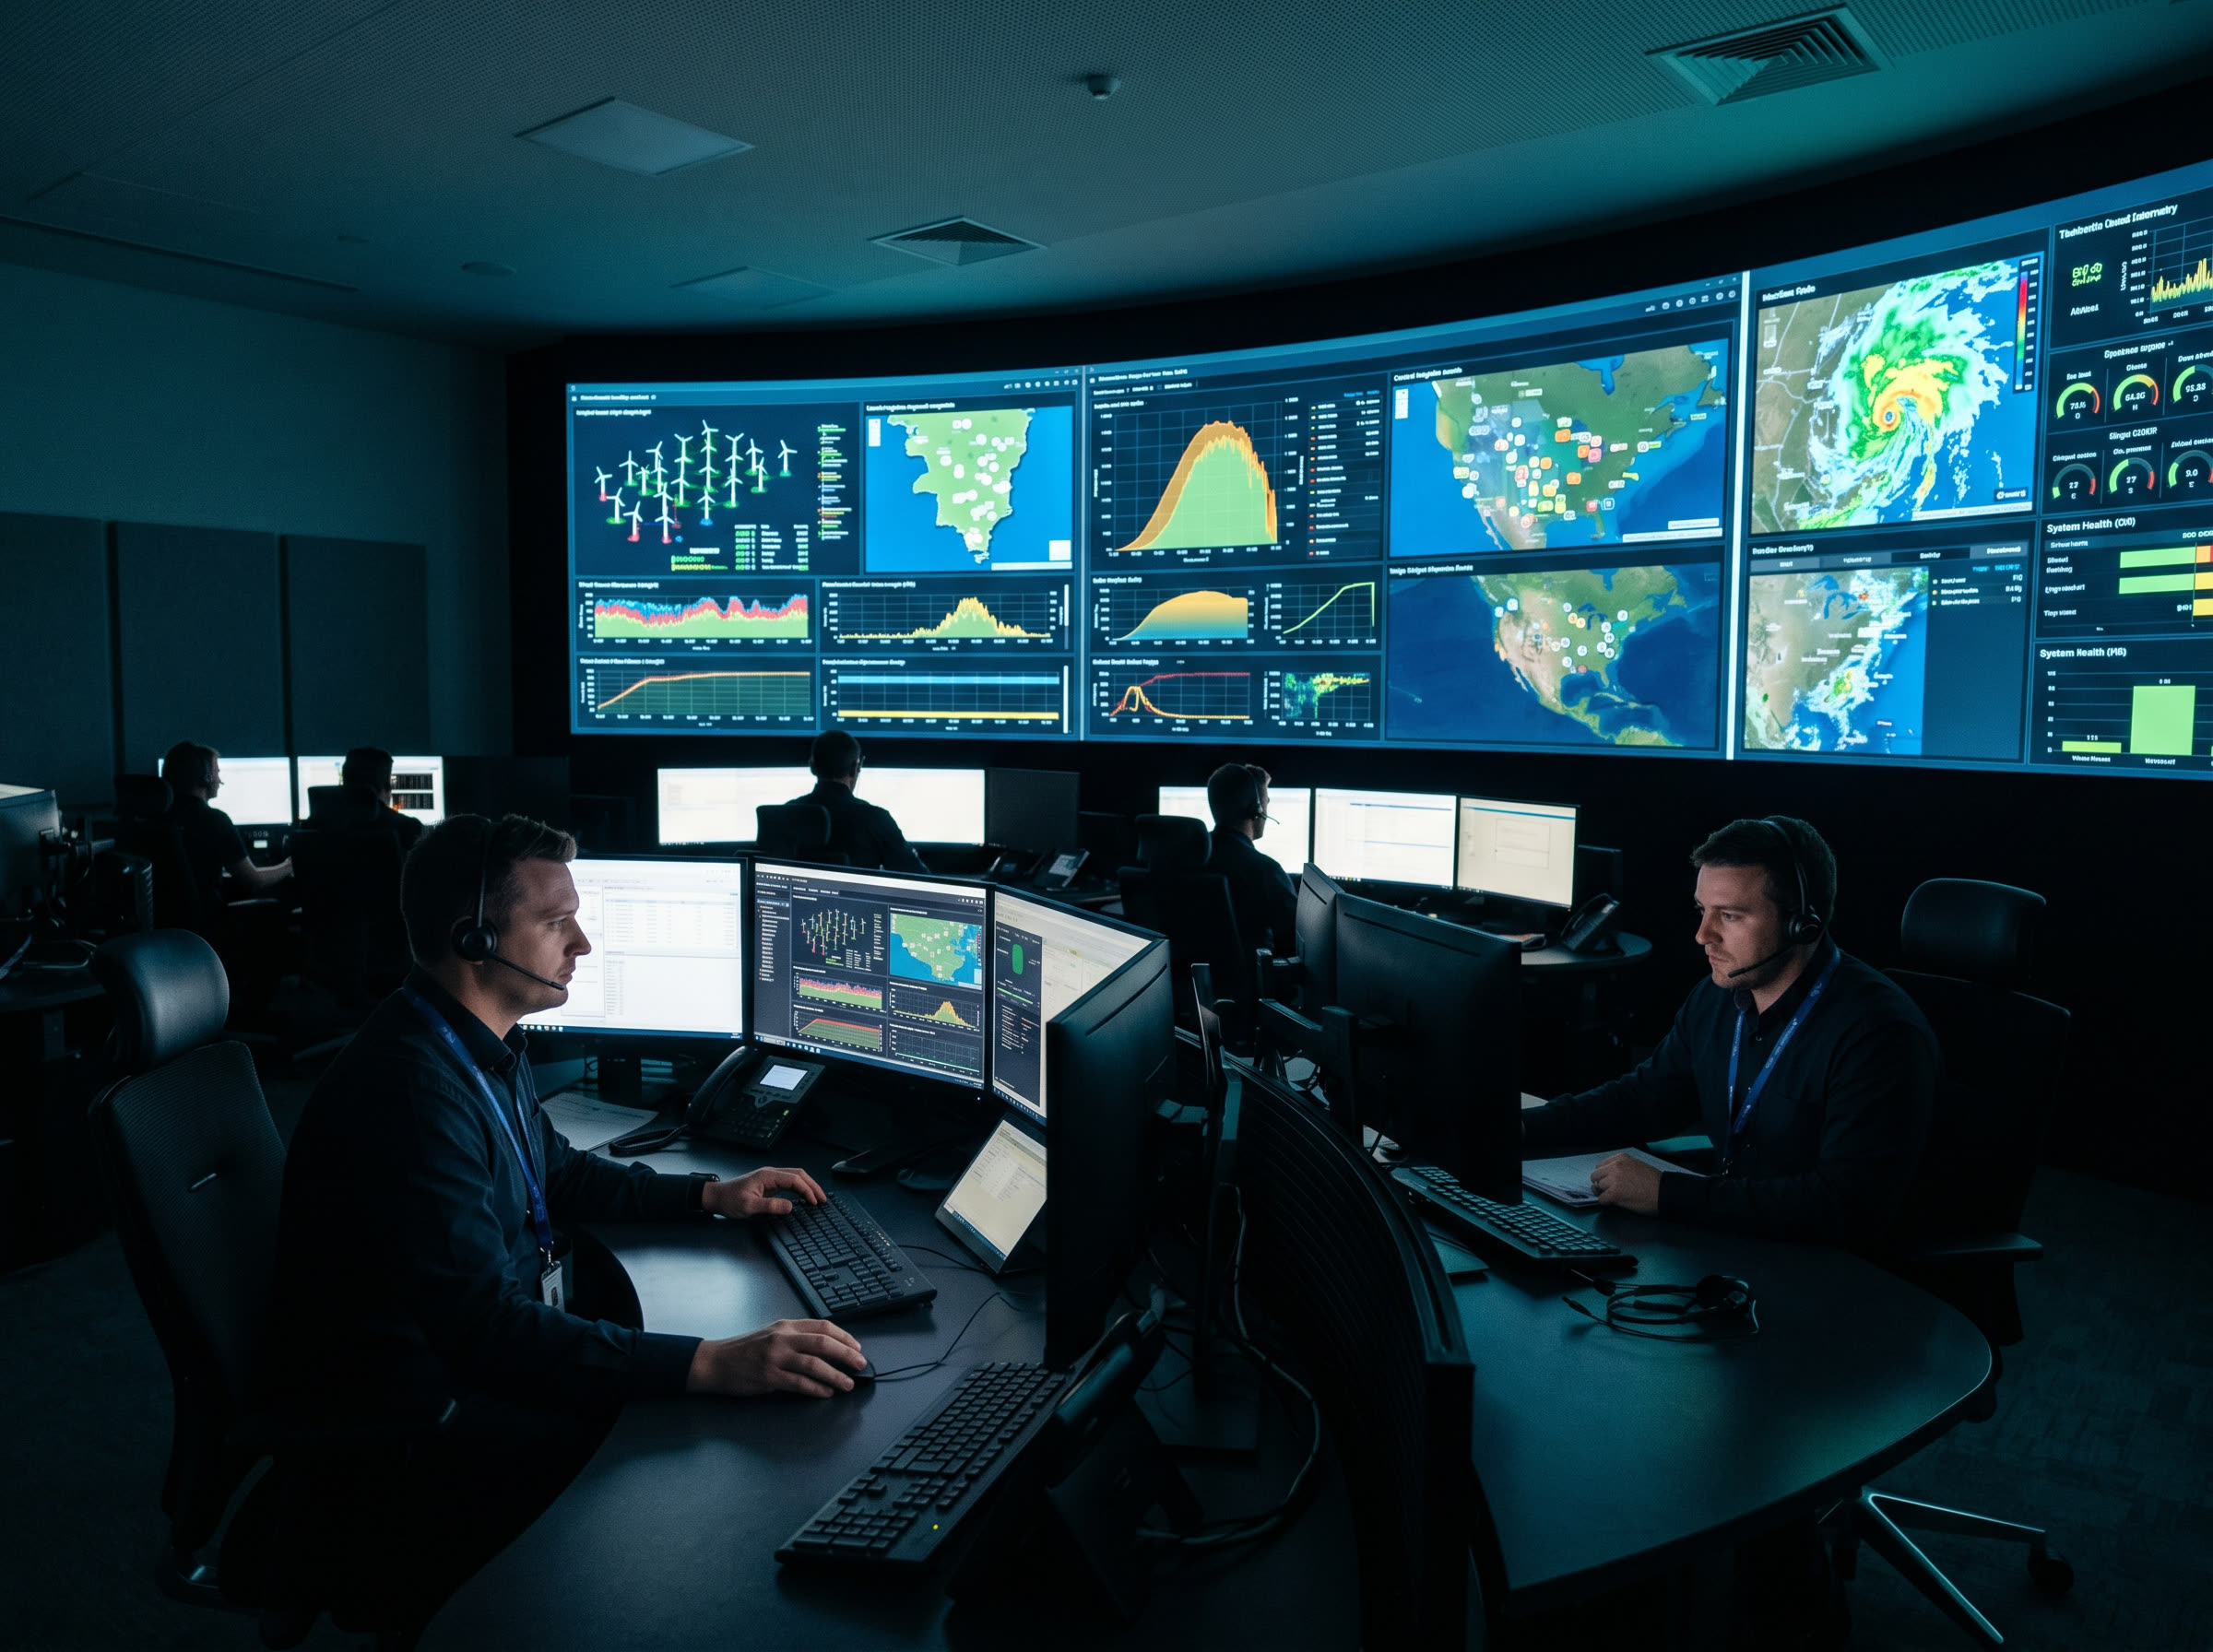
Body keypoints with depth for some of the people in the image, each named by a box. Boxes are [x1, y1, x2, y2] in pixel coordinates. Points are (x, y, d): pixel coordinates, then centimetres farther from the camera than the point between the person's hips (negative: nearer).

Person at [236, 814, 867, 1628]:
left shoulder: (487, 1045, 4)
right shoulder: (411, 1088, -29)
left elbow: (557, 1172, 22)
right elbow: (486, 1329, -35)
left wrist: (709, 1195, 11)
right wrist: (714, 1364, -41)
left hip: (469, 1364, 10)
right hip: (395, 1434, -10)